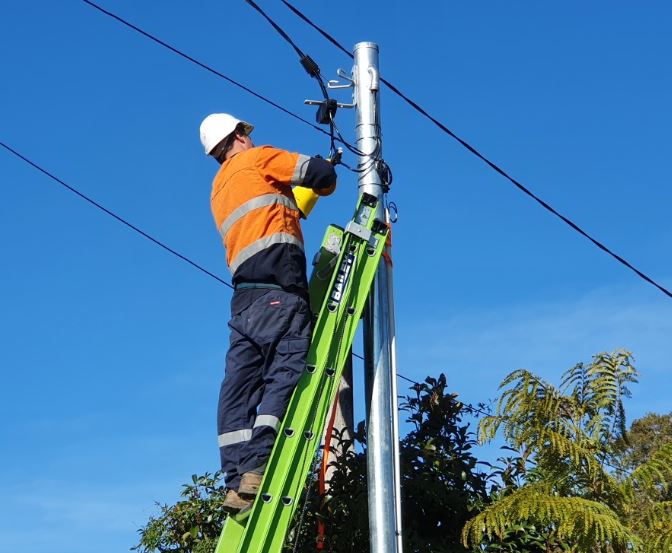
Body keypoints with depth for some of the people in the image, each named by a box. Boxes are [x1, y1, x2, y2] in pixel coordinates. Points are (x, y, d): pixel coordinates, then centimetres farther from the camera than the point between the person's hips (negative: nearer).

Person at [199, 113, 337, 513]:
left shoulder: (220, 189, 31)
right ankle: (257, 470, -28)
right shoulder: (257, 159, 10)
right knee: (287, 372, -15)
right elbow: (321, 174, 3)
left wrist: (309, 191, 46)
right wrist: (325, 183, 25)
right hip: (278, 289, -8)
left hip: (244, 295, 8)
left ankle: (238, 481, -8)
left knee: (239, 388, -1)